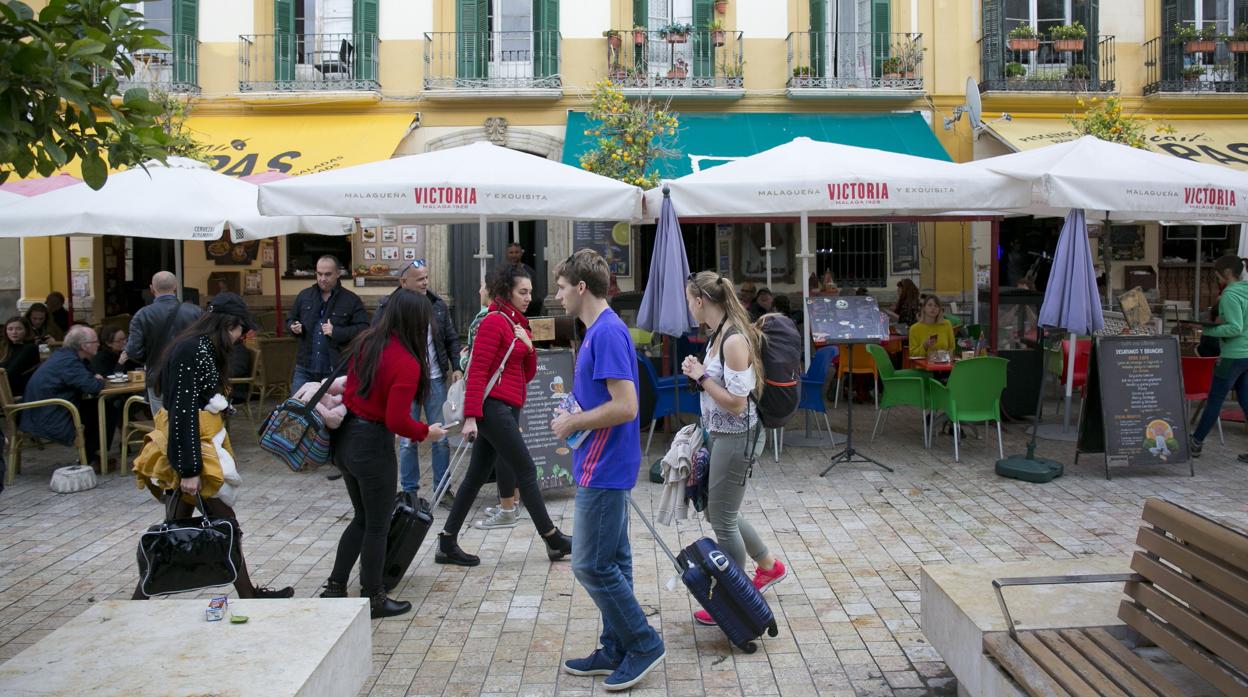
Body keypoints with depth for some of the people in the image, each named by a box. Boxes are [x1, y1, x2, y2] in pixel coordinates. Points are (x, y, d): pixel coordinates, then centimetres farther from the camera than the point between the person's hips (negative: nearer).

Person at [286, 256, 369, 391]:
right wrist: (293, 327, -3)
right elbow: (290, 320, 21)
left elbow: (363, 329, -8)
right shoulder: (304, 295, 11)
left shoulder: (352, 300, -2)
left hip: (335, 370, -3)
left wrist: (336, 332, -18)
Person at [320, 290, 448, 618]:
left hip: (345, 438, 8)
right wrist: (426, 432, -6)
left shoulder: (366, 342, 1)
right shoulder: (407, 364, -21)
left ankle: (335, 587, 28)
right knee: (377, 525, 9)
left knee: (362, 517, 23)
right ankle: (373, 599, 20)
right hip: (373, 446, -8)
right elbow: (397, 421, -21)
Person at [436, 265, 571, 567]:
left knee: (477, 476, 9)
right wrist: (471, 416, -20)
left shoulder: (518, 325, 17)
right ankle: (553, 540, 9)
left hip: (507, 409, 9)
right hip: (493, 407, -9)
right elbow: (477, 372, -15)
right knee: (526, 471, -1)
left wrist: (529, 347, -1)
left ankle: (447, 544, 13)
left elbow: (528, 374, 18)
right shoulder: (494, 322, -9)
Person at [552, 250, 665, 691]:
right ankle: (616, 651, 24)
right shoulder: (598, 331, 12)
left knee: (592, 565, -3)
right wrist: (572, 415, 8)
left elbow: (625, 406, -25)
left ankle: (643, 643, 9)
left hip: (603, 470, -10)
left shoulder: (608, 332, -19)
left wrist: (574, 422, -14)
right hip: (605, 468, 10)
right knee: (611, 563, 14)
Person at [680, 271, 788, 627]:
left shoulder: (734, 341, -22)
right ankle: (769, 566, 39)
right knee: (717, 512, 21)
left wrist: (700, 376, -18)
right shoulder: (718, 335, 7)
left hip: (736, 438, -10)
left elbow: (736, 403, -23)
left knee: (723, 519, 3)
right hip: (720, 435, 10)